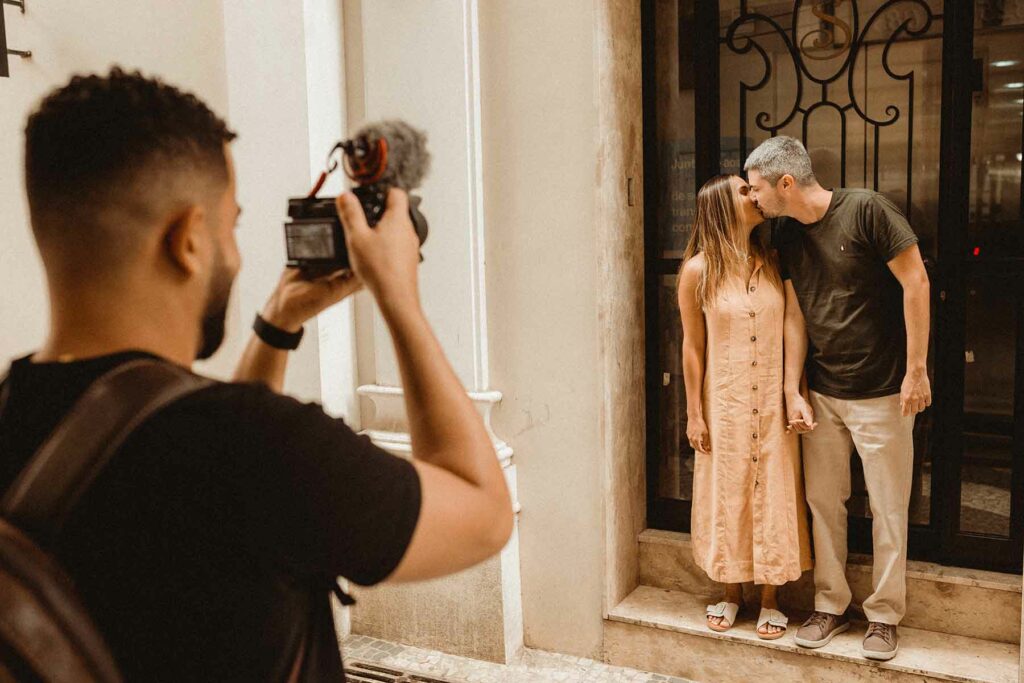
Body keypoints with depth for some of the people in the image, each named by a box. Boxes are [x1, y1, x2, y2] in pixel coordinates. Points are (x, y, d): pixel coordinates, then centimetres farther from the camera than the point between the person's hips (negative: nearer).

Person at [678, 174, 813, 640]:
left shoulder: (773, 263, 1)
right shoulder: (699, 271, -7)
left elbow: (793, 332, 4)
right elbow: (693, 347, -4)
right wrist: (694, 414, -4)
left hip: (773, 405, 2)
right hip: (724, 404, -2)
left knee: (773, 495, 8)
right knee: (727, 495, 9)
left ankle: (770, 599, 24)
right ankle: (732, 593, 29)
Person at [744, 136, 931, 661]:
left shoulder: (866, 210, -14)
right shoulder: (787, 237, 4)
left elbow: (915, 283, -12)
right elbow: (793, 318, 5)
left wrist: (916, 369, -12)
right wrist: (792, 391, 1)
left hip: (882, 392, -5)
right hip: (821, 394, 6)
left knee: (888, 509, 6)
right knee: (822, 501, 12)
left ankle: (884, 615, 22)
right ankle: (830, 605, 27)